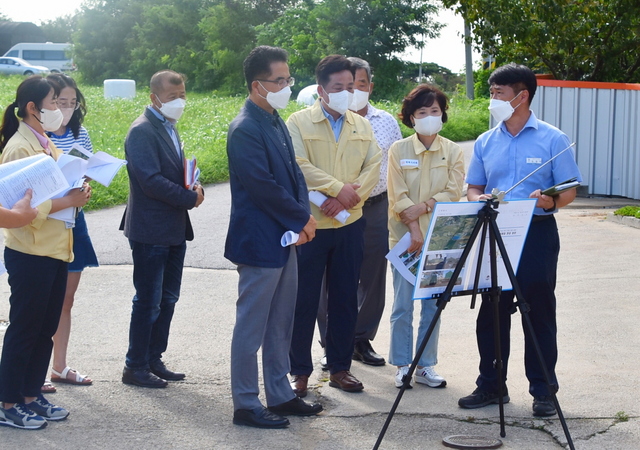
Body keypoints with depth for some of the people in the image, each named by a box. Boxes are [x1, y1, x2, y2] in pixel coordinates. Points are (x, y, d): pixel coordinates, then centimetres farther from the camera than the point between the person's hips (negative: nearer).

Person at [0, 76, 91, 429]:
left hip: (55, 250, 9)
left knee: (46, 328, 14)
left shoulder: (46, 144, 13)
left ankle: (32, 395, 24)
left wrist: (76, 190, 4)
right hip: (30, 254, -9)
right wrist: (69, 200, -20)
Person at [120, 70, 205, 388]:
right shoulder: (142, 131, -15)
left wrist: (195, 188, 0)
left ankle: (154, 360, 23)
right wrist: (190, 198, -15)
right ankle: (135, 367, 7)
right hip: (151, 232, -9)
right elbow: (151, 180, -23)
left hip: (173, 231, 9)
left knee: (167, 299, 14)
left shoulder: (167, 128, 15)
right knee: (148, 302, -3)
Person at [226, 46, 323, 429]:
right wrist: (301, 220, -12)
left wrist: (304, 215, -3)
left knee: (280, 325, 16)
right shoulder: (245, 129, -17)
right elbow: (264, 186, -21)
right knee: (252, 326, 0)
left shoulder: (276, 121, 11)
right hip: (260, 242, -9)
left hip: (286, 238, 9)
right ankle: (246, 404, 9)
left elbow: (294, 172, 12)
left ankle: (280, 395, 26)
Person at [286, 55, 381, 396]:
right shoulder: (299, 122, -3)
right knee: (304, 301, 1)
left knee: (345, 300, 9)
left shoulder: (361, 126, 11)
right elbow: (299, 166, -15)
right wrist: (339, 188, -18)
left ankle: (339, 368, 20)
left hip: (349, 226, 4)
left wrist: (347, 198, -13)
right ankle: (300, 372, 9)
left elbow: (373, 167, 1)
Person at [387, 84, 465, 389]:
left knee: (433, 306, 5)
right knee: (402, 307, -1)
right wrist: (415, 230, -13)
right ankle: (402, 366, 8)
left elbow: (454, 193, -1)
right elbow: (398, 197, -4)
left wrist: (423, 207, -14)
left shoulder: (453, 151, 6)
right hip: (405, 237, -2)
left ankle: (426, 366, 14)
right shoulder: (398, 150, 1)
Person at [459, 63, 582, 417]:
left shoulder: (552, 139, -2)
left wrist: (550, 201, -24)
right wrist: (480, 199, -10)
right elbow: (473, 188, 13)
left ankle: (543, 391, 9)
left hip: (537, 233, -4)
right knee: (491, 311, 7)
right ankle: (490, 385, 17)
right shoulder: (485, 142, 10)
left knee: (539, 312, 1)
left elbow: (568, 191, -2)